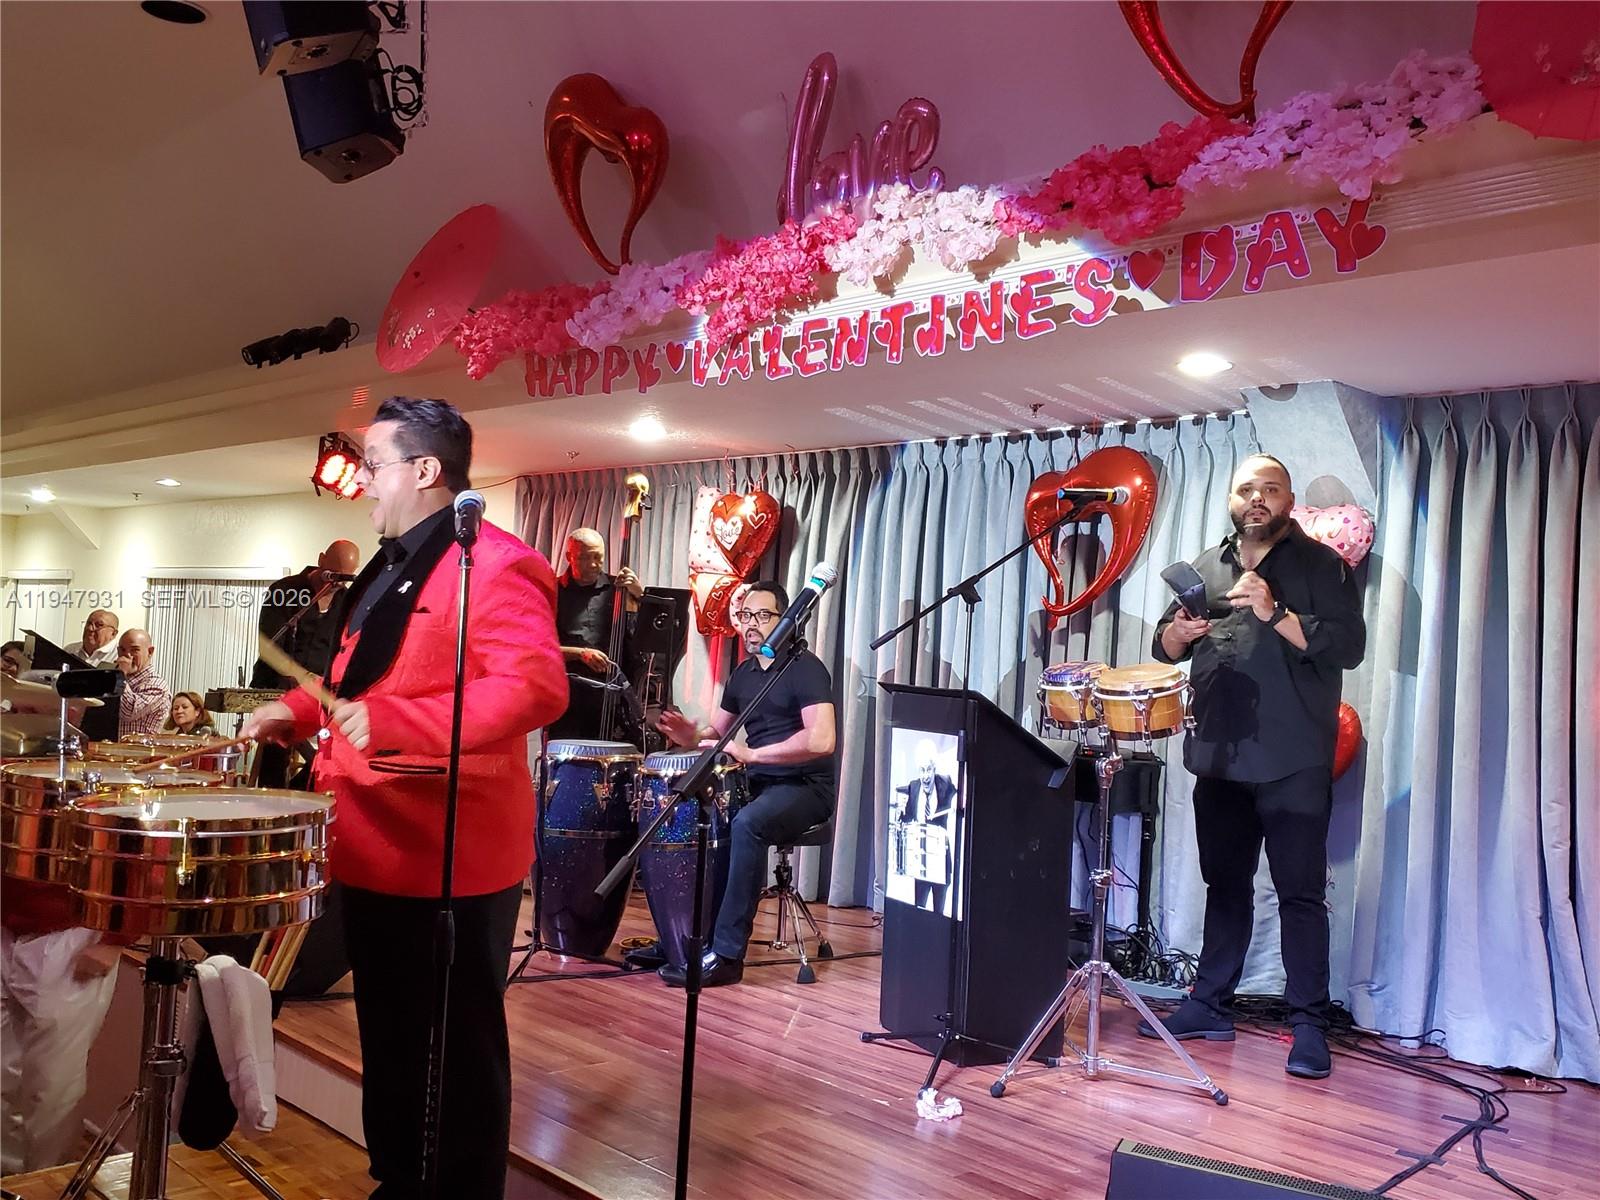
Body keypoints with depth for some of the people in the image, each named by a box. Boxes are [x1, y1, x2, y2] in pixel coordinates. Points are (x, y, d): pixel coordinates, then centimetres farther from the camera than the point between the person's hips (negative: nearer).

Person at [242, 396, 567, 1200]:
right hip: (374, 851, 10)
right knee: (388, 1038, 22)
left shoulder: (493, 566, -18)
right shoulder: (389, 571, 15)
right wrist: (302, 711, 12)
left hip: (450, 862, -10)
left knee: (458, 1051, 6)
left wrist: (390, 723, -33)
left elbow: (535, 688, -31)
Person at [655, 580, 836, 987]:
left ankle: (726, 955, -29)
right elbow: (718, 732, 20)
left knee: (746, 824, -36)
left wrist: (751, 754, -26)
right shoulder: (742, 674, 14)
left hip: (805, 788, -8)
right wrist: (693, 736, -4)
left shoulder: (805, 668, -10)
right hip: (758, 784, 8)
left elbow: (821, 740, -24)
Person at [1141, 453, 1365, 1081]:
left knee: (1300, 893, -2)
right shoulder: (1207, 567, 15)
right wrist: (1180, 631, -9)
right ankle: (1210, 1005, 24)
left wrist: (1275, 613, -21)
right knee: (1224, 884, 14)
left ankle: (1309, 1026, 7)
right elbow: (1165, 646, 14)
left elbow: (1348, 645, -11)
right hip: (1219, 757, 5)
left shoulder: (1321, 566, 0)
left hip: (1293, 764, -5)